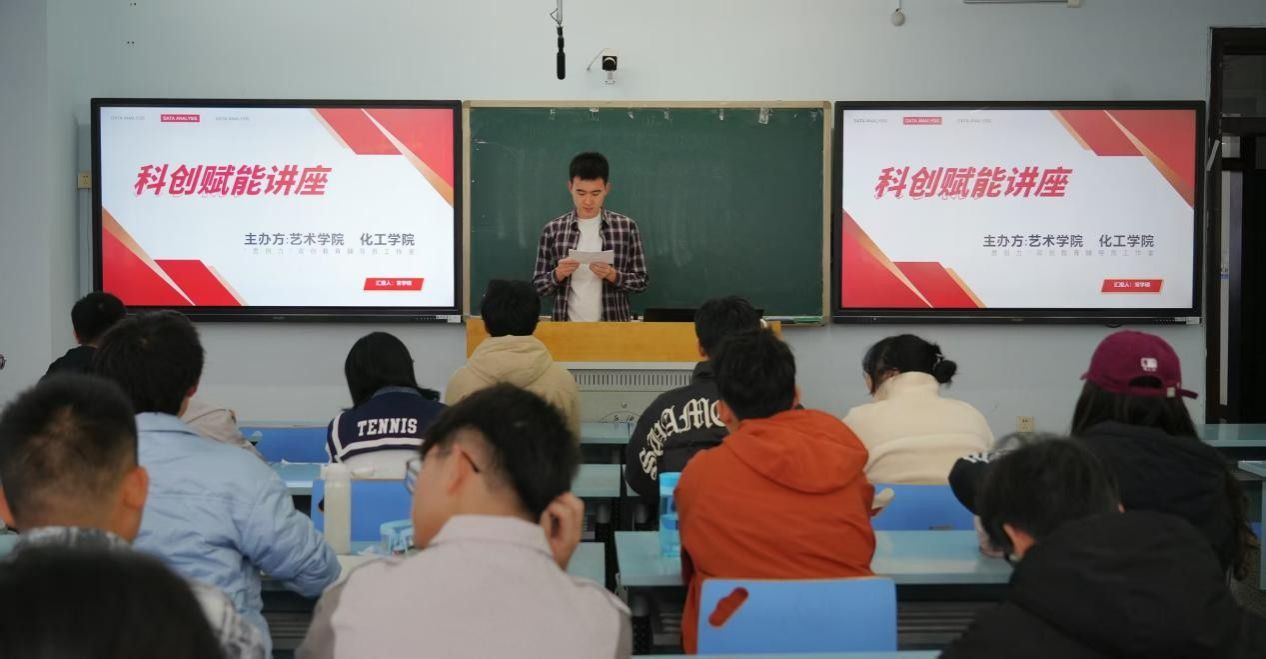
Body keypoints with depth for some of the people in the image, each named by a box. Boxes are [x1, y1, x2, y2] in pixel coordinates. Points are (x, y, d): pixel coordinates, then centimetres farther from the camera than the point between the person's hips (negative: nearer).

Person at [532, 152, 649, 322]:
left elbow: (641, 281, 3)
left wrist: (612, 275, -13)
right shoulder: (553, 229, 2)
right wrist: (558, 274, -12)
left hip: (613, 325, -1)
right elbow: (538, 286, 5)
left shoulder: (626, 226, 1)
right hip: (568, 327, 1)